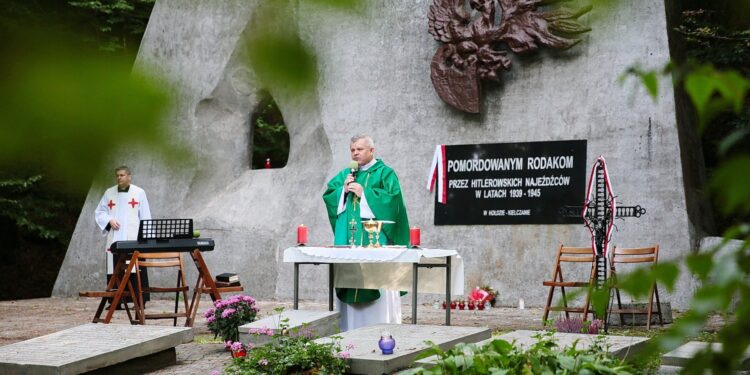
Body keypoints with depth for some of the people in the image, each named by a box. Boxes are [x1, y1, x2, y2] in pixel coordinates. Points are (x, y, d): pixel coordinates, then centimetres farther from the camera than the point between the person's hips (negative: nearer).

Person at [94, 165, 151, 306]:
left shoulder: (139, 193, 4)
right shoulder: (109, 193, 12)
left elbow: (145, 216, 3)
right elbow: (99, 213, 15)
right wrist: (109, 220, -5)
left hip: (134, 239, -3)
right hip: (114, 240, 3)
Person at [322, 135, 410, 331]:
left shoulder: (385, 173, 2)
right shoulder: (345, 174, 18)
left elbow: (392, 198, -12)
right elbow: (328, 196, 12)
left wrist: (364, 193, -13)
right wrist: (343, 190, -6)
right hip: (347, 239, 5)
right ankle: (351, 330, 6)